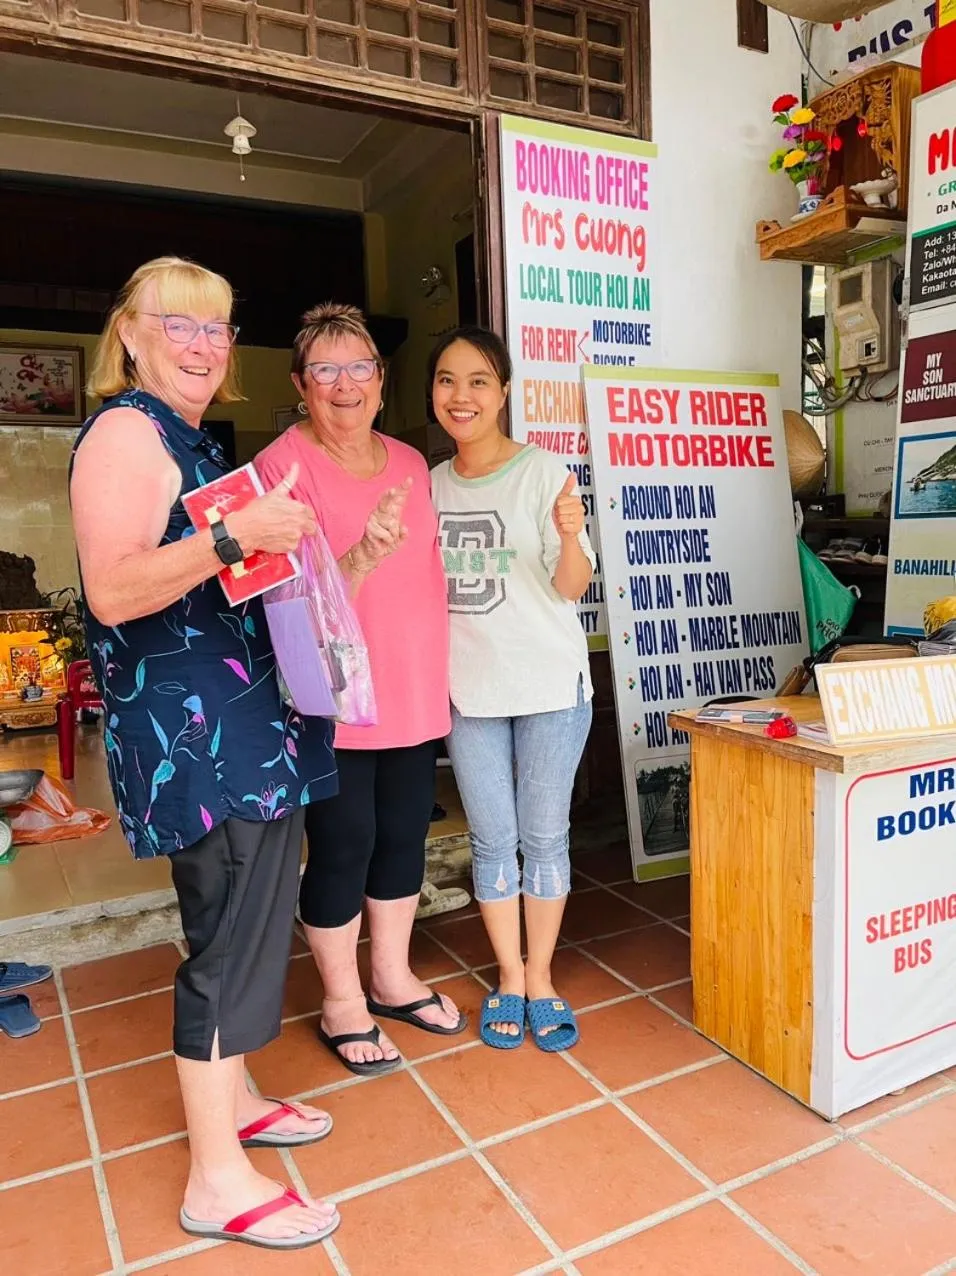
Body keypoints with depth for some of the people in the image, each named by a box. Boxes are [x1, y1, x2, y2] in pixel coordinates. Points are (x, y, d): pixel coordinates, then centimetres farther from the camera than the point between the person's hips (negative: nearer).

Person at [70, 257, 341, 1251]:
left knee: (247, 917, 17)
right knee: (233, 930, -4)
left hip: (238, 719, 10)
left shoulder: (192, 439, 18)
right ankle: (216, 1177, 12)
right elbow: (113, 590, -23)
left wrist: (275, 537, 18)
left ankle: (229, 1096, 35)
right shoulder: (126, 431, -11)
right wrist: (233, 536, -32)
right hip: (190, 728, -10)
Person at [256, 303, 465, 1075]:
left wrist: (441, 666, 15)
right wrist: (364, 554, -33)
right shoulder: (284, 466, -11)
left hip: (415, 690, 6)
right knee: (343, 844, 3)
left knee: (404, 833, 15)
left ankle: (392, 977, 35)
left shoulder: (409, 462, 9)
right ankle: (342, 1002, 25)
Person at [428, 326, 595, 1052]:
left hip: (549, 685, -3)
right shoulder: (430, 484, 6)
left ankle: (540, 980, 26)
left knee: (544, 836, 8)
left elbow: (571, 588, -11)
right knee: (492, 841, 11)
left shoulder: (543, 470, -7)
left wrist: (571, 536, -29)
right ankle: (509, 977, 28)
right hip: (468, 689, 4)